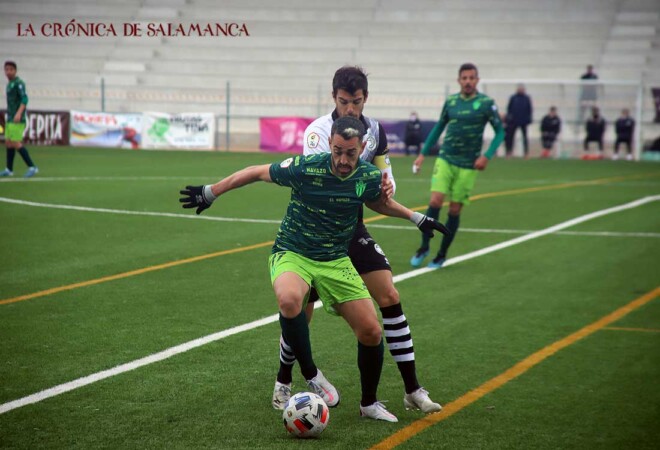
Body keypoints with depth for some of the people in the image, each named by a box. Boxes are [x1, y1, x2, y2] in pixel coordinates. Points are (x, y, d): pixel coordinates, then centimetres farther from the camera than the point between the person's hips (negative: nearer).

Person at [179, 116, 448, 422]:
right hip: (292, 255, -4)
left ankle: (369, 403, 23)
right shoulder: (304, 168, -21)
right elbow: (256, 172, -5)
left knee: (371, 333, -3)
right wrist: (210, 193, -1)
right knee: (289, 300, -38)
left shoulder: (370, 177, -9)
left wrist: (416, 218, 17)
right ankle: (310, 375, -16)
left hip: (336, 260, 4)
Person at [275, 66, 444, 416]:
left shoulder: (375, 131, 2)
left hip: (353, 229, 5)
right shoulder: (318, 130, -15)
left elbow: (384, 176, 14)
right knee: (301, 311, -2)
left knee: (390, 297, -5)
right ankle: (283, 384, 23)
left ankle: (412, 390, 1)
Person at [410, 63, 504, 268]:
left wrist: (487, 155, -15)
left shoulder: (486, 103, -6)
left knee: (455, 210, 2)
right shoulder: (450, 102, 4)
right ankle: (424, 247, 4)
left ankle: (442, 254, 17)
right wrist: (423, 154, 15)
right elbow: (439, 128, 17)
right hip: (445, 159, 2)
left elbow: (500, 132, -1)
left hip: (468, 166, -2)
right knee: (435, 201, -12)